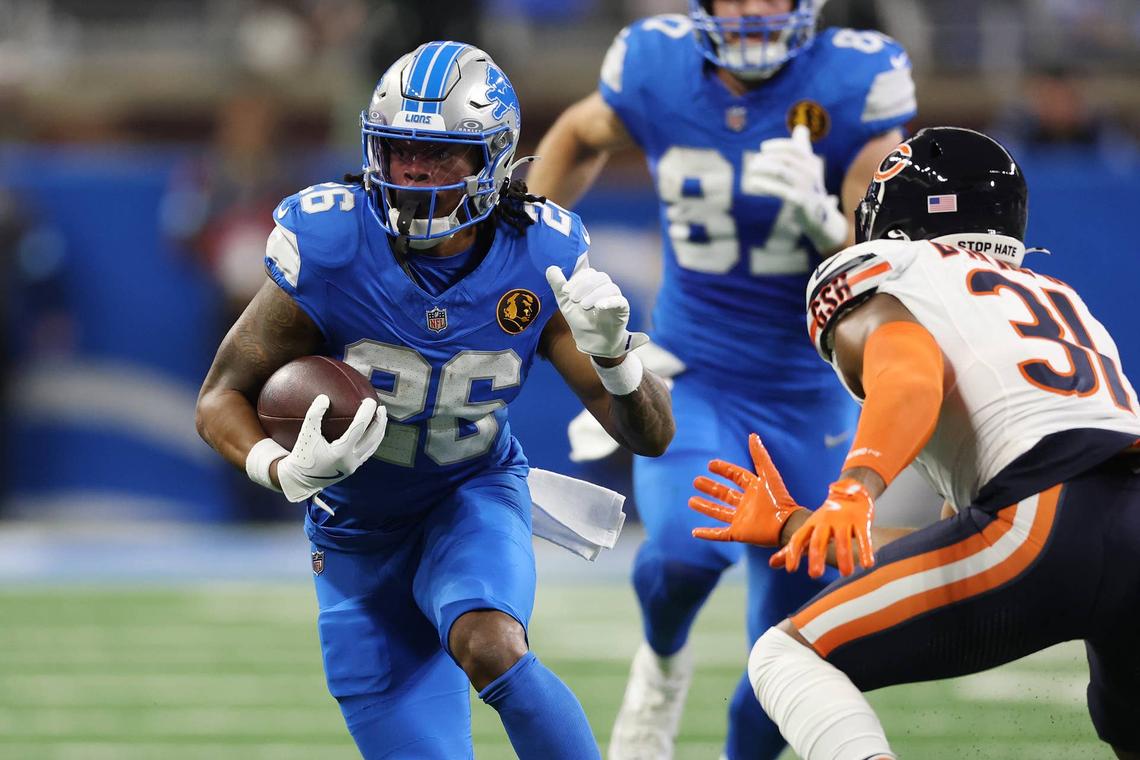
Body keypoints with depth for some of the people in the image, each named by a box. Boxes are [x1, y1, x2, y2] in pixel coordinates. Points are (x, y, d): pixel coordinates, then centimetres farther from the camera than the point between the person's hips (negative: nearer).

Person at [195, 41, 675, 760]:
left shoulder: (540, 260, -19)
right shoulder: (329, 247, -24)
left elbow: (652, 436, -15)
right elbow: (221, 398, -14)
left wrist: (611, 352, -37)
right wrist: (288, 471, -35)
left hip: (475, 495, -1)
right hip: (357, 532, 1)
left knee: (489, 647, -32)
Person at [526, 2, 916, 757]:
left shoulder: (855, 82, -14)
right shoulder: (655, 65, -9)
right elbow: (582, 136, 15)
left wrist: (824, 216, -32)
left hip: (807, 399, 0)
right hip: (690, 379, 0)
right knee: (687, 551, -31)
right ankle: (663, 664, 4)